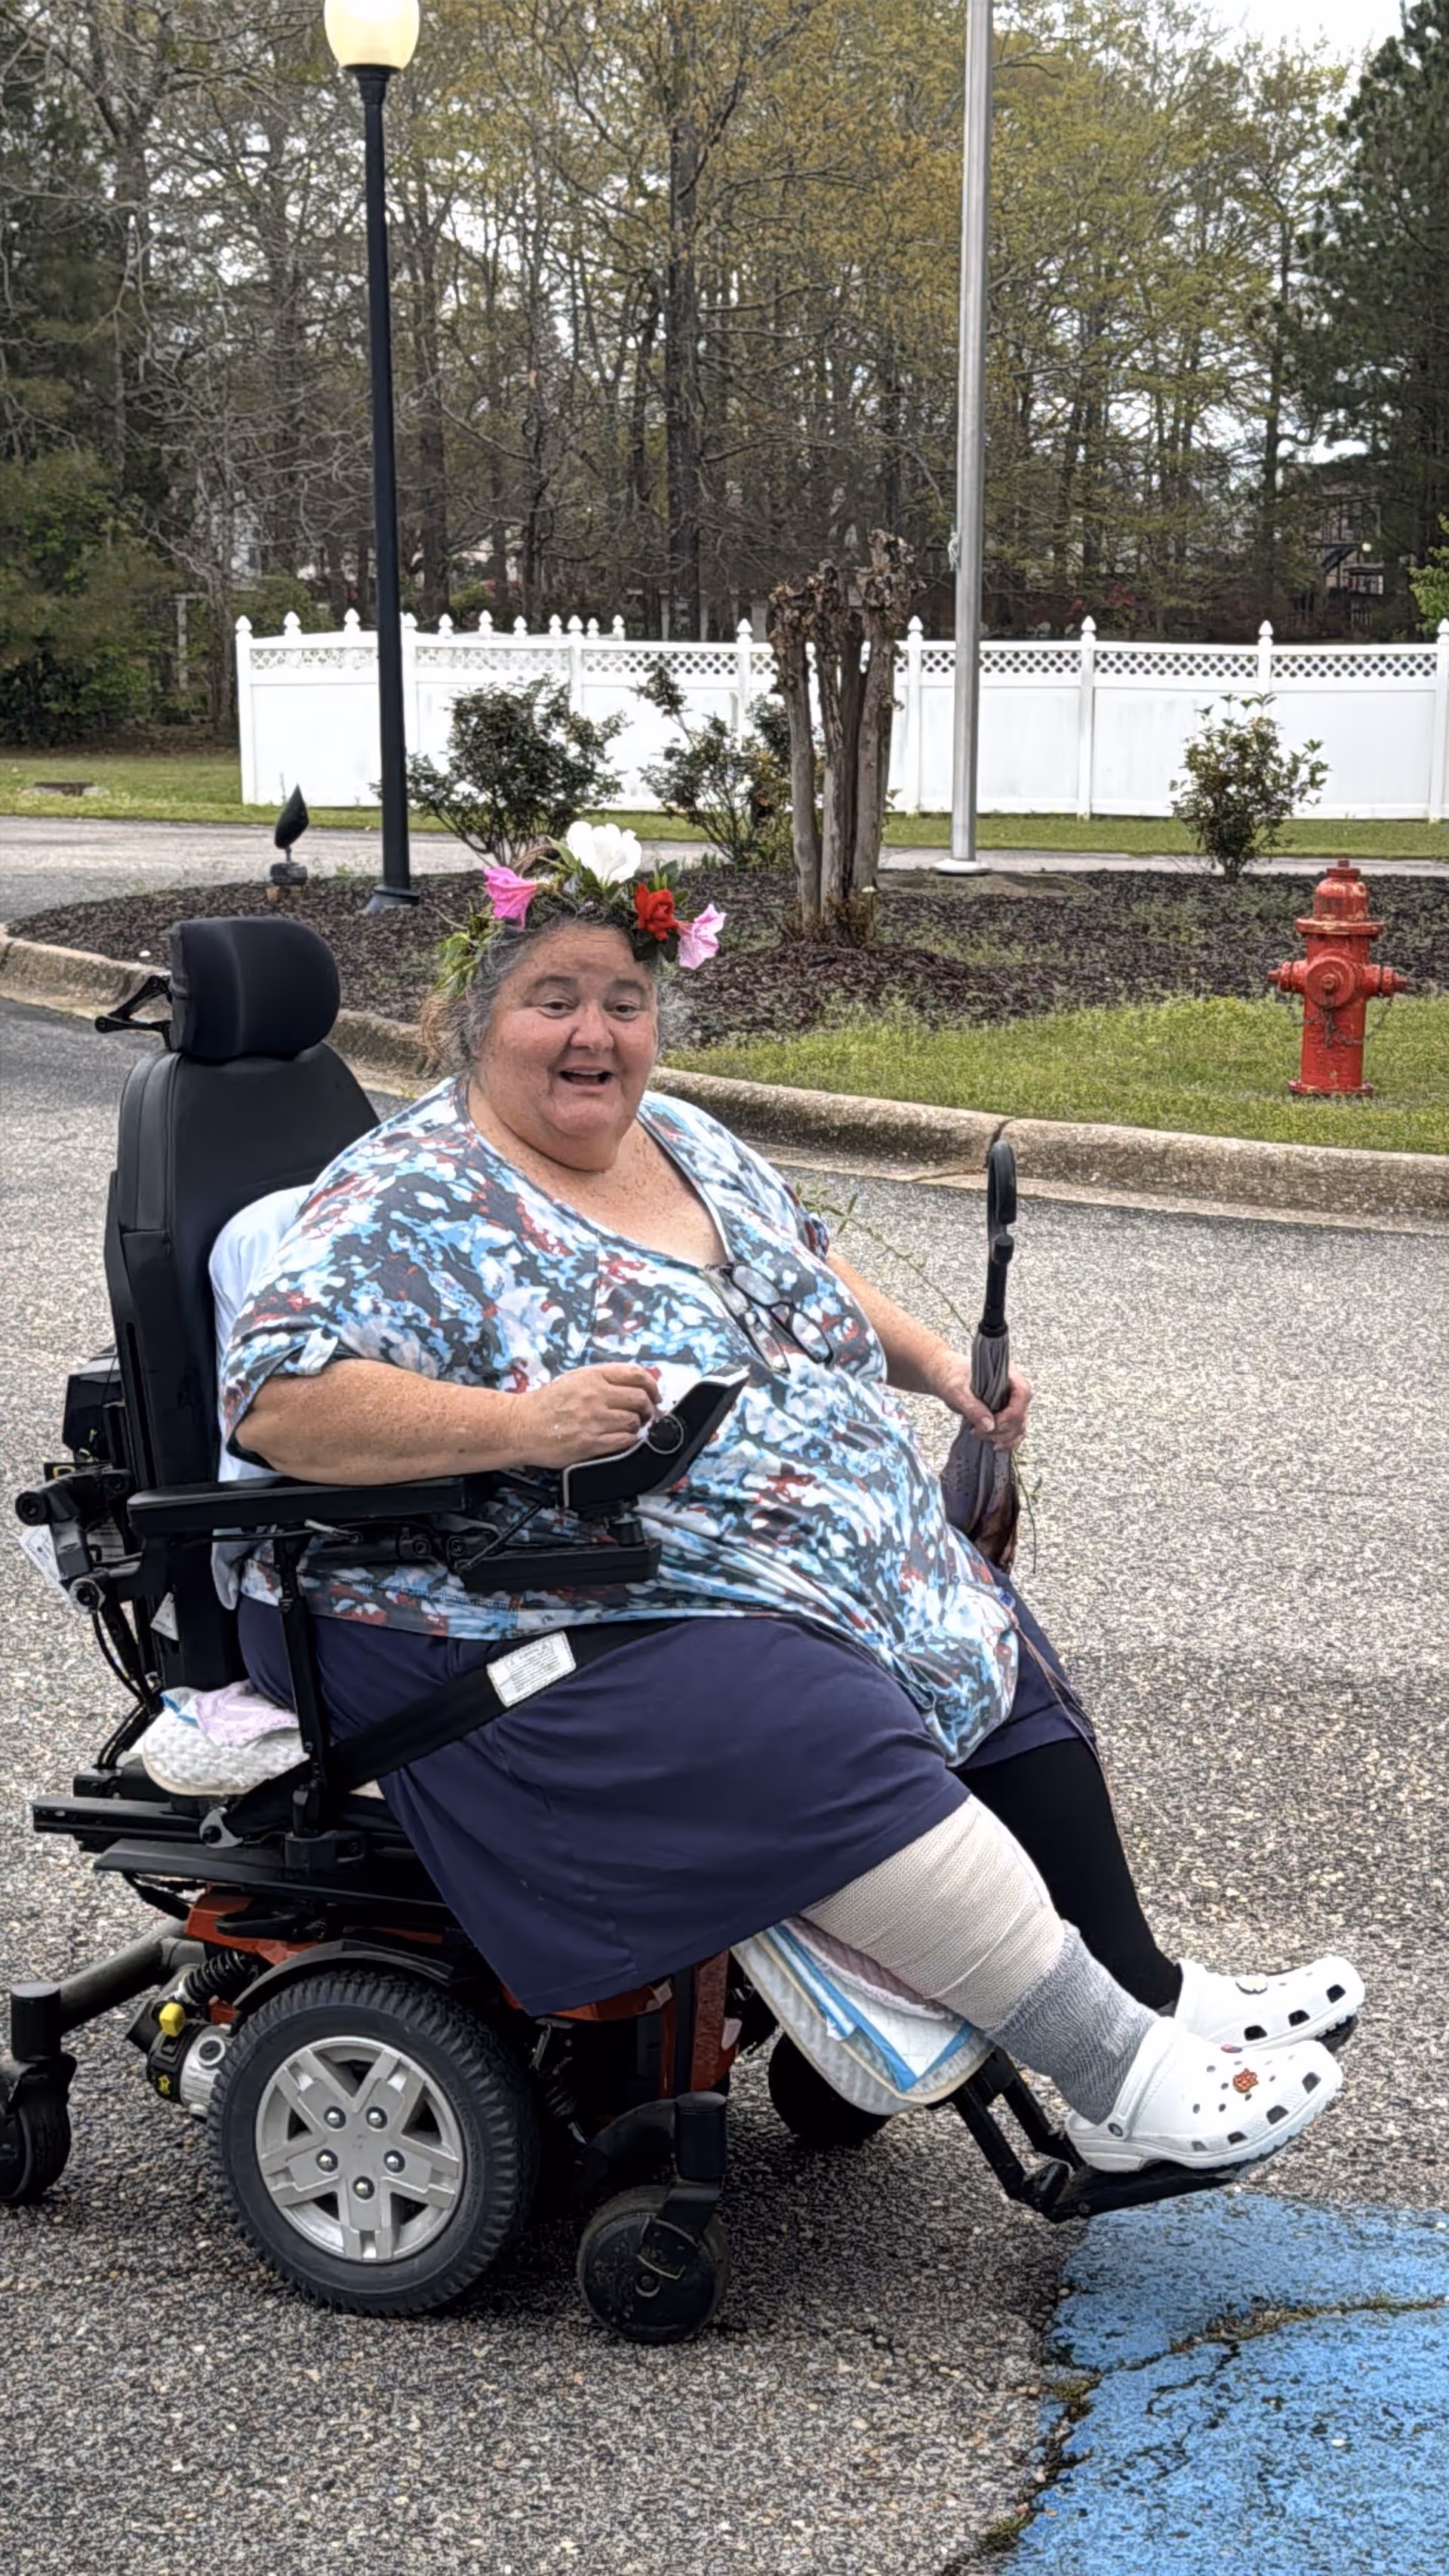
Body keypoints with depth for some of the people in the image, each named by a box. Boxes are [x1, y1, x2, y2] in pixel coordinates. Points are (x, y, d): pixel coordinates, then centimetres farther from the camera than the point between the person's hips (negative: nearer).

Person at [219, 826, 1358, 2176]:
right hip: (557, 1633, -10)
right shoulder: (415, 1201, -15)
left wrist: (936, 1363, 11)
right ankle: (1123, 2079, -16)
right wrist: (525, 1424, -36)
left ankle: (1155, 1997, 18)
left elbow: (808, 1265, 27)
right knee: (848, 1754, -26)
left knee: (1005, 1672, 7)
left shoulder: (685, 1141, 11)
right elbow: (276, 1399, -26)